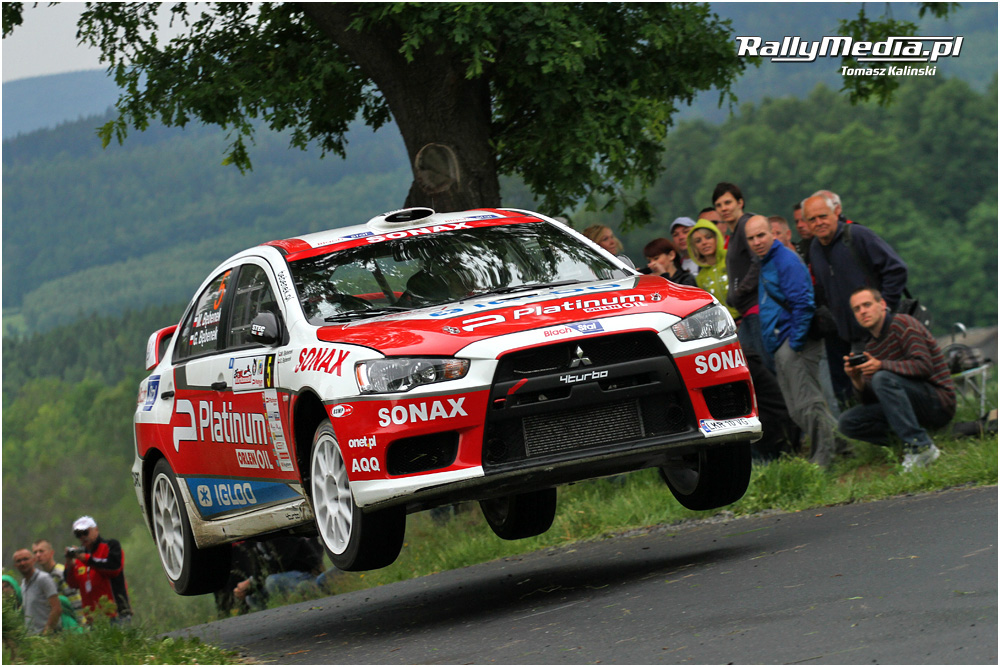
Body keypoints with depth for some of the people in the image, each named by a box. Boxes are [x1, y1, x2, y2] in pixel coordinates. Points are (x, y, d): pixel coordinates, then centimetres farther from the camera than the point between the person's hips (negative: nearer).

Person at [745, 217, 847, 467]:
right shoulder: (765, 264, 20)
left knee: (807, 403, -11)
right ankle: (836, 442, 14)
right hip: (781, 345, 10)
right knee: (797, 410, 8)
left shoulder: (786, 261, -11)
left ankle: (823, 455, -7)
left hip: (795, 343, -10)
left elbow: (802, 303, -19)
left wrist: (796, 341, -19)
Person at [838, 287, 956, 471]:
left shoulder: (902, 324, -8)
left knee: (883, 378, -32)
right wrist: (857, 379, -10)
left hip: (940, 404, -8)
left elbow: (924, 366, -21)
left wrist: (881, 365, -28)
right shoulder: (871, 347, 15)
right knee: (848, 422, -2)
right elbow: (870, 400, 10)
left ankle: (920, 446, -29)